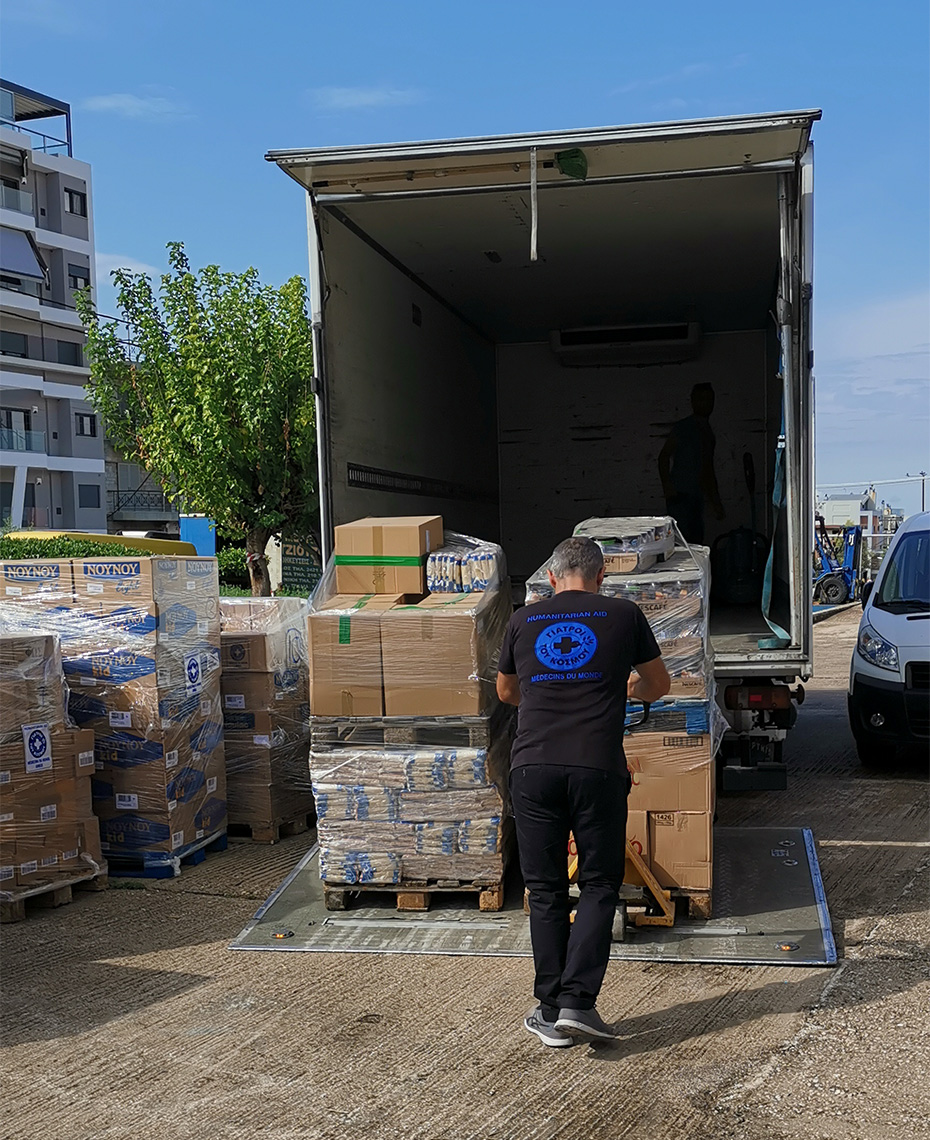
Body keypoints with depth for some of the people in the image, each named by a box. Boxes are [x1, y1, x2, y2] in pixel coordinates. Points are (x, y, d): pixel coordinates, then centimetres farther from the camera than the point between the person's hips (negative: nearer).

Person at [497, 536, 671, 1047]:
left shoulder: (523, 621, 13)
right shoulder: (624, 616, 9)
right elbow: (658, 685, 22)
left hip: (533, 765, 2)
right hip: (597, 768, -2)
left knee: (545, 890, 11)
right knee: (599, 885, 10)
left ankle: (550, 1011, 15)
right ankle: (577, 1001, 1)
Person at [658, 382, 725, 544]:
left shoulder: (708, 432, 19)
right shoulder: (682, 428, -2)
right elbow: (663, 456, -8)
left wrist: (716, 503, 24)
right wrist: (667, 485, -22)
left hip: (697, 496, 7)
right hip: (679, 494, -7)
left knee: (697, 541, 3)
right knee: (681, 539, -17)